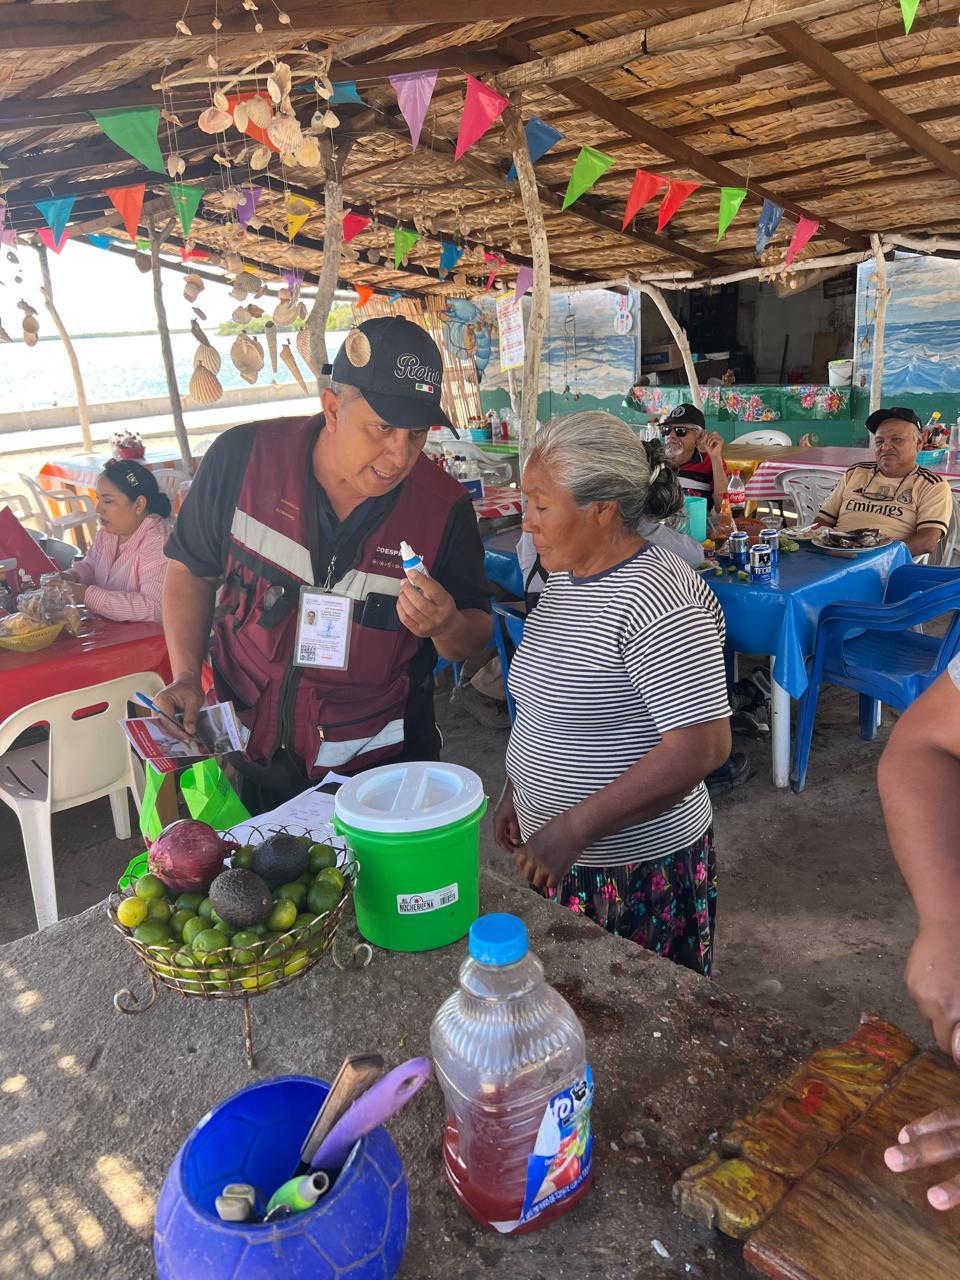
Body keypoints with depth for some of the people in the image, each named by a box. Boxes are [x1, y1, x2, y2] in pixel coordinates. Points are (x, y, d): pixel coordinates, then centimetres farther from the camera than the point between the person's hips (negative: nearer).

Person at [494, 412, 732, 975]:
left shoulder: (658, 600, -24)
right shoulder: (566, 578, 4)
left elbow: (703, 747, -29)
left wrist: (573, 829, -27)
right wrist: (517, 790, 13)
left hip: (638, 866, -8)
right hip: (558, 851, 8)